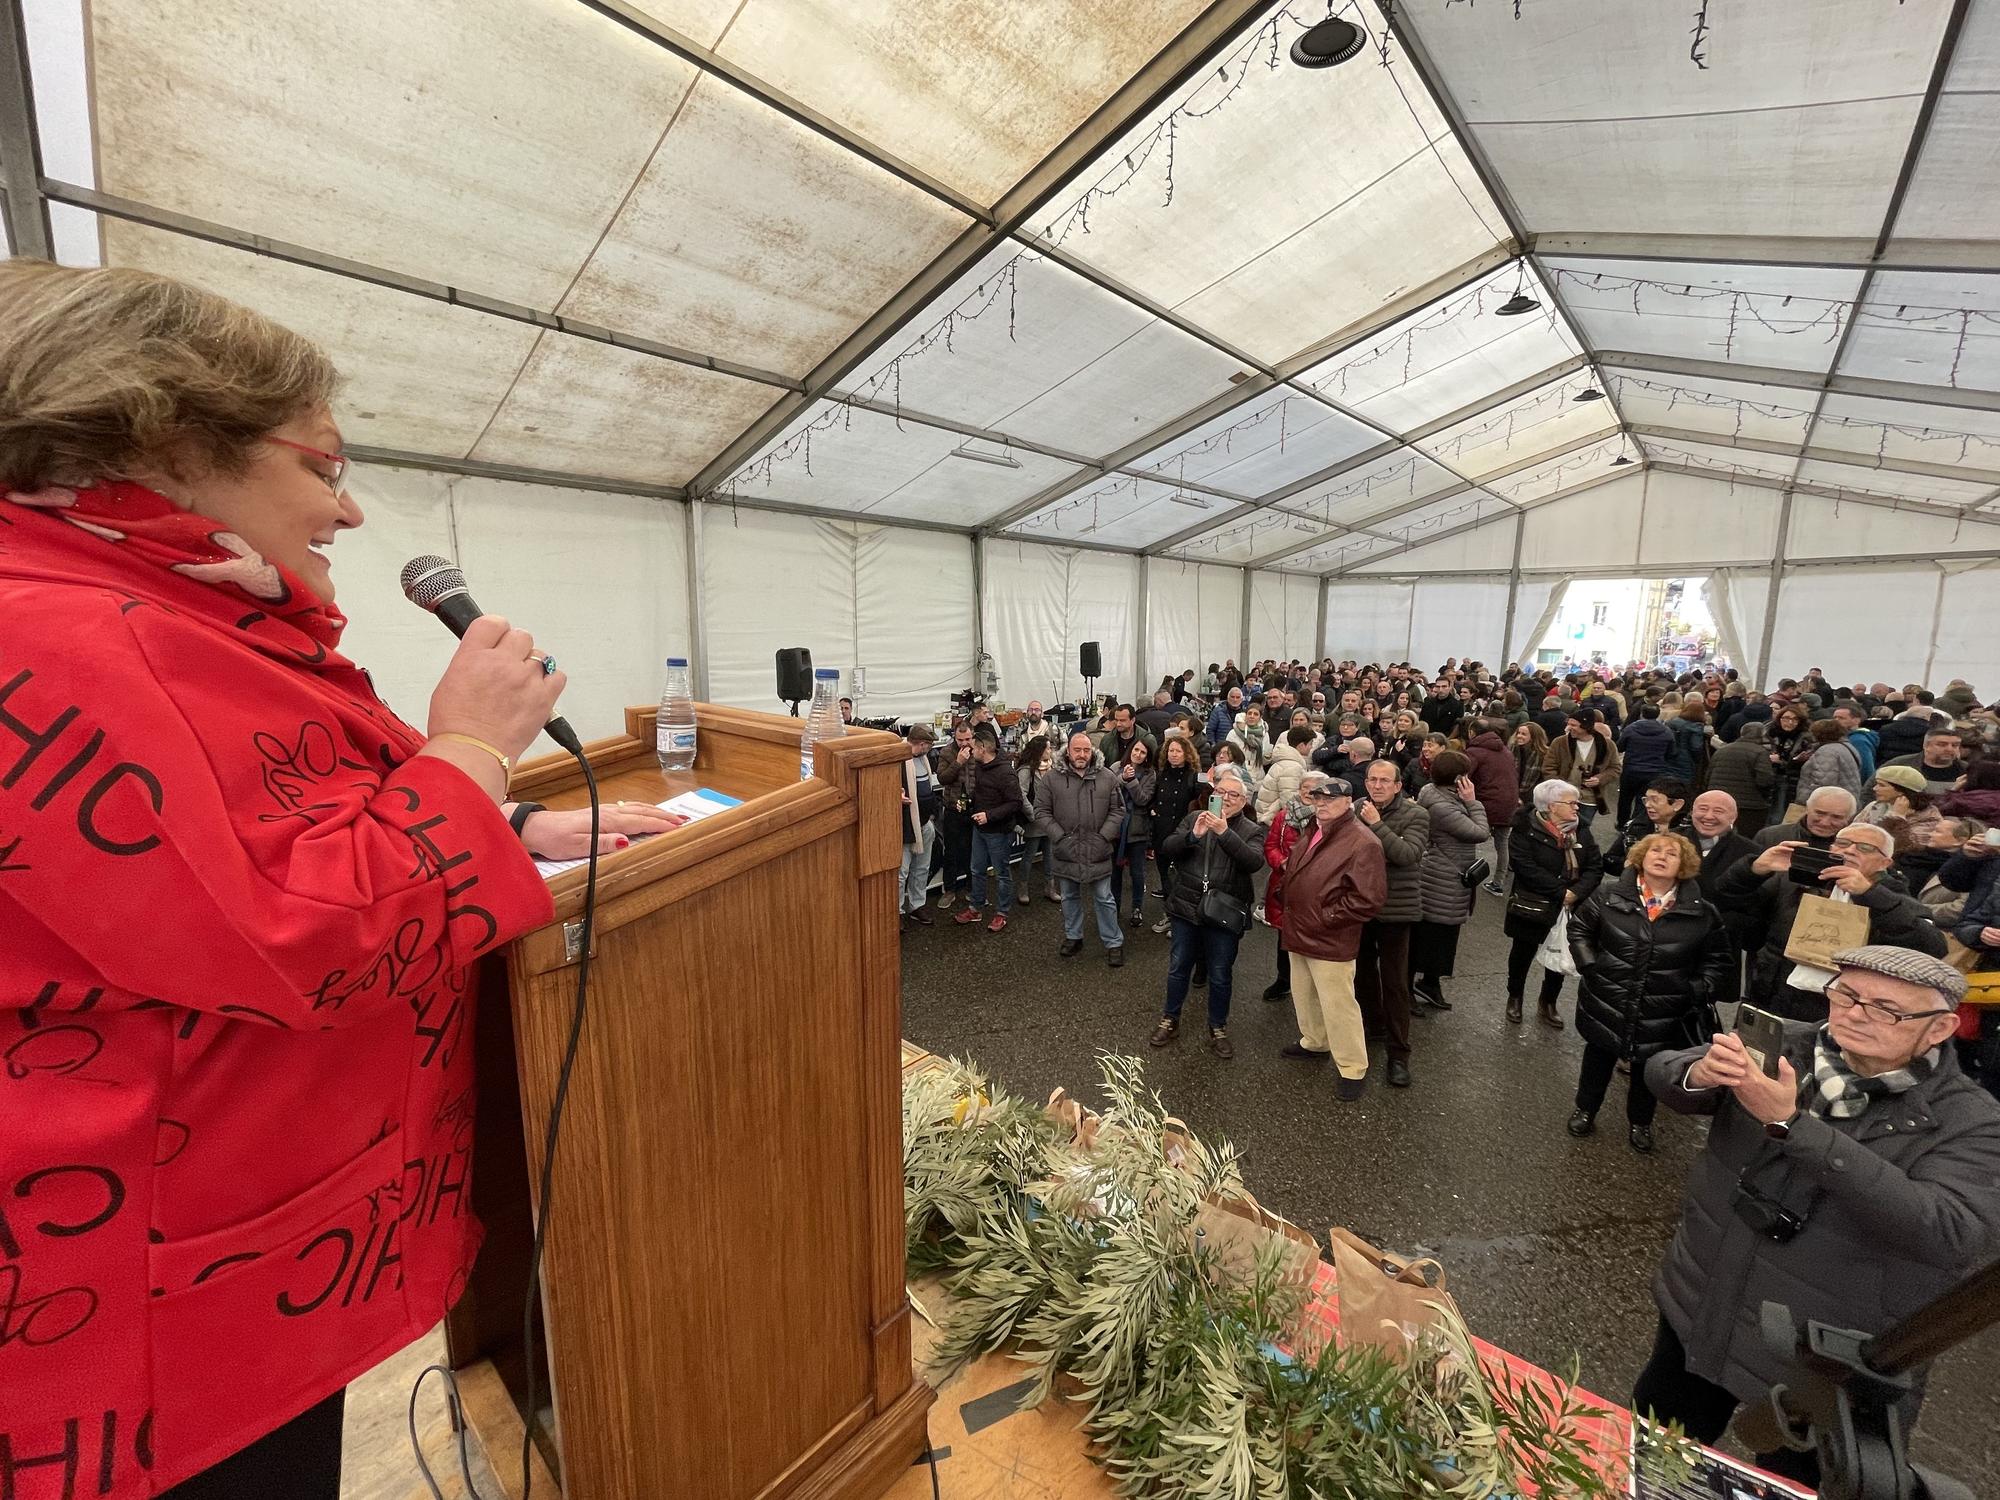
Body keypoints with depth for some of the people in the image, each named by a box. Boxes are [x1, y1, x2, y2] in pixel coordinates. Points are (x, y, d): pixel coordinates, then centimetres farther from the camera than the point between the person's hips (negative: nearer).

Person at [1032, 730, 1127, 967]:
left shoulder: (1107, 778, -2)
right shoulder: (1052, 778, -5)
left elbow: (1117, 810, 1)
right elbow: (1041, 812, -4)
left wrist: (1104, 837, -9)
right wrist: (1061, 838, -11)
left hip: (1098, 851, -1)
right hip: (1065, 850, 1)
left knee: (1104, 899, 10)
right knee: (1070, 897, 18)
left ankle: (1113, 942, 23)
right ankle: (1073, 937, 36)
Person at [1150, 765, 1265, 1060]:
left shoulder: (1252, 830, -2)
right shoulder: (1194, 818, 2)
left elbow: (1254, 862, -21)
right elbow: (1168, 848, -8)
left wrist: (1225, 832, -30)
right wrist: (1193, 835, -26)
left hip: (1224, 914, -1)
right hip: (1187, 907, 2)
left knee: (1220, 975, 11)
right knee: (1179, 967, 14)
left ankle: (1218, 1029, 30)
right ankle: (1169, 1020, 33)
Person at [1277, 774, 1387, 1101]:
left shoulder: (1362, 843, -19)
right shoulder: (1313, 833, 9)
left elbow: (1369, 899, -23)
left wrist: (1326, 918, -17)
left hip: (1331, 942, -9)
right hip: (1300, 935, 9)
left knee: (1337, 1005, 1)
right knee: (1303, 995, 23)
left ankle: (1353, 1068, 18)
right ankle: (1314, 1041, 44)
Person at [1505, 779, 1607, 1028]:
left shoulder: (1581, 830, 2)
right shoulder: (1526, 829, -15)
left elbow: (1596, 867, -2)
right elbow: (1526, 868, -22)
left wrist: (1576, 892, -17)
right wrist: (1561, 891, -21)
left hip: (1569, 909, 4)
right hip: (1532, 908, -4)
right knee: (1522, 953, 13)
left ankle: (1548, 1003, 36)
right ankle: (1514, 997, 34)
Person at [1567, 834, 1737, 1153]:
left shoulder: (1702, 912, -8)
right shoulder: (1610, 895, -9)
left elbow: (1720, 959, 3)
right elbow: (1579, 928, 2)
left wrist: (1697, 990, -9)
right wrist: (1589, 967, -7)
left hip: (1662, 1015, 1)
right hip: (1606, 1006, 0)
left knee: (1648, 1068, 20)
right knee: (1598, 1058, 20)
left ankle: (1640, 1123, 44)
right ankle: (1585, 1110, 40)